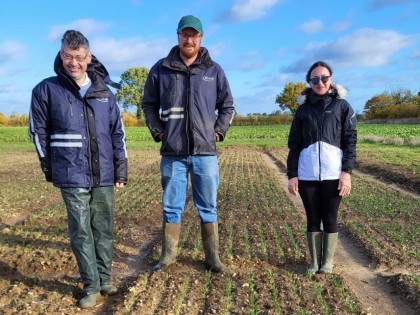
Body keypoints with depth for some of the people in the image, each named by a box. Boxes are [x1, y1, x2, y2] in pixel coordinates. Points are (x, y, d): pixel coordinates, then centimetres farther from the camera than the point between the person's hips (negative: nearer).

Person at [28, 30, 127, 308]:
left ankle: (105, 278, 28)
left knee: (104, 230, 11)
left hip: (104, 175, 3)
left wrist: (121, 170, 4)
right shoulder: (46, 90, -2)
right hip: (72, 177, -2)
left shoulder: (104, 91, 5)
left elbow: (118, 133, 7)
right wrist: (49, 167, 6)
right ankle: (91, 286, 17)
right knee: (81, 233, 3)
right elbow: (38, 131, 5)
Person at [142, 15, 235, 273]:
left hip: (206, 153, 0)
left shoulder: (214, 70, 5)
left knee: (208, 208, 8)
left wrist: (218, 132, 1)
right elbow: (149, 105, 13)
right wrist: (158, 132, 2)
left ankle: (213, 257, 20)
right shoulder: (161, 69, 4)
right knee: (171, 208, 9)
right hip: (172, 154, 0)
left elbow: (228, 106, 13)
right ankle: (169, 255, 24)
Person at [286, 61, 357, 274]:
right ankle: (314, 262, 21)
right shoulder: (303, 109, 10)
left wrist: (347, 171, -9)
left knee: (330, 219, 7)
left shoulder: (342, 105, 6)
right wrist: (291, 175, 1)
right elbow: (294, 145, 8)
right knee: (312, 219, 9)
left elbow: (350, 141, 1)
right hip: (306, 174, 2)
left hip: (333, 173, -1)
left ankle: (327, 262, 22)